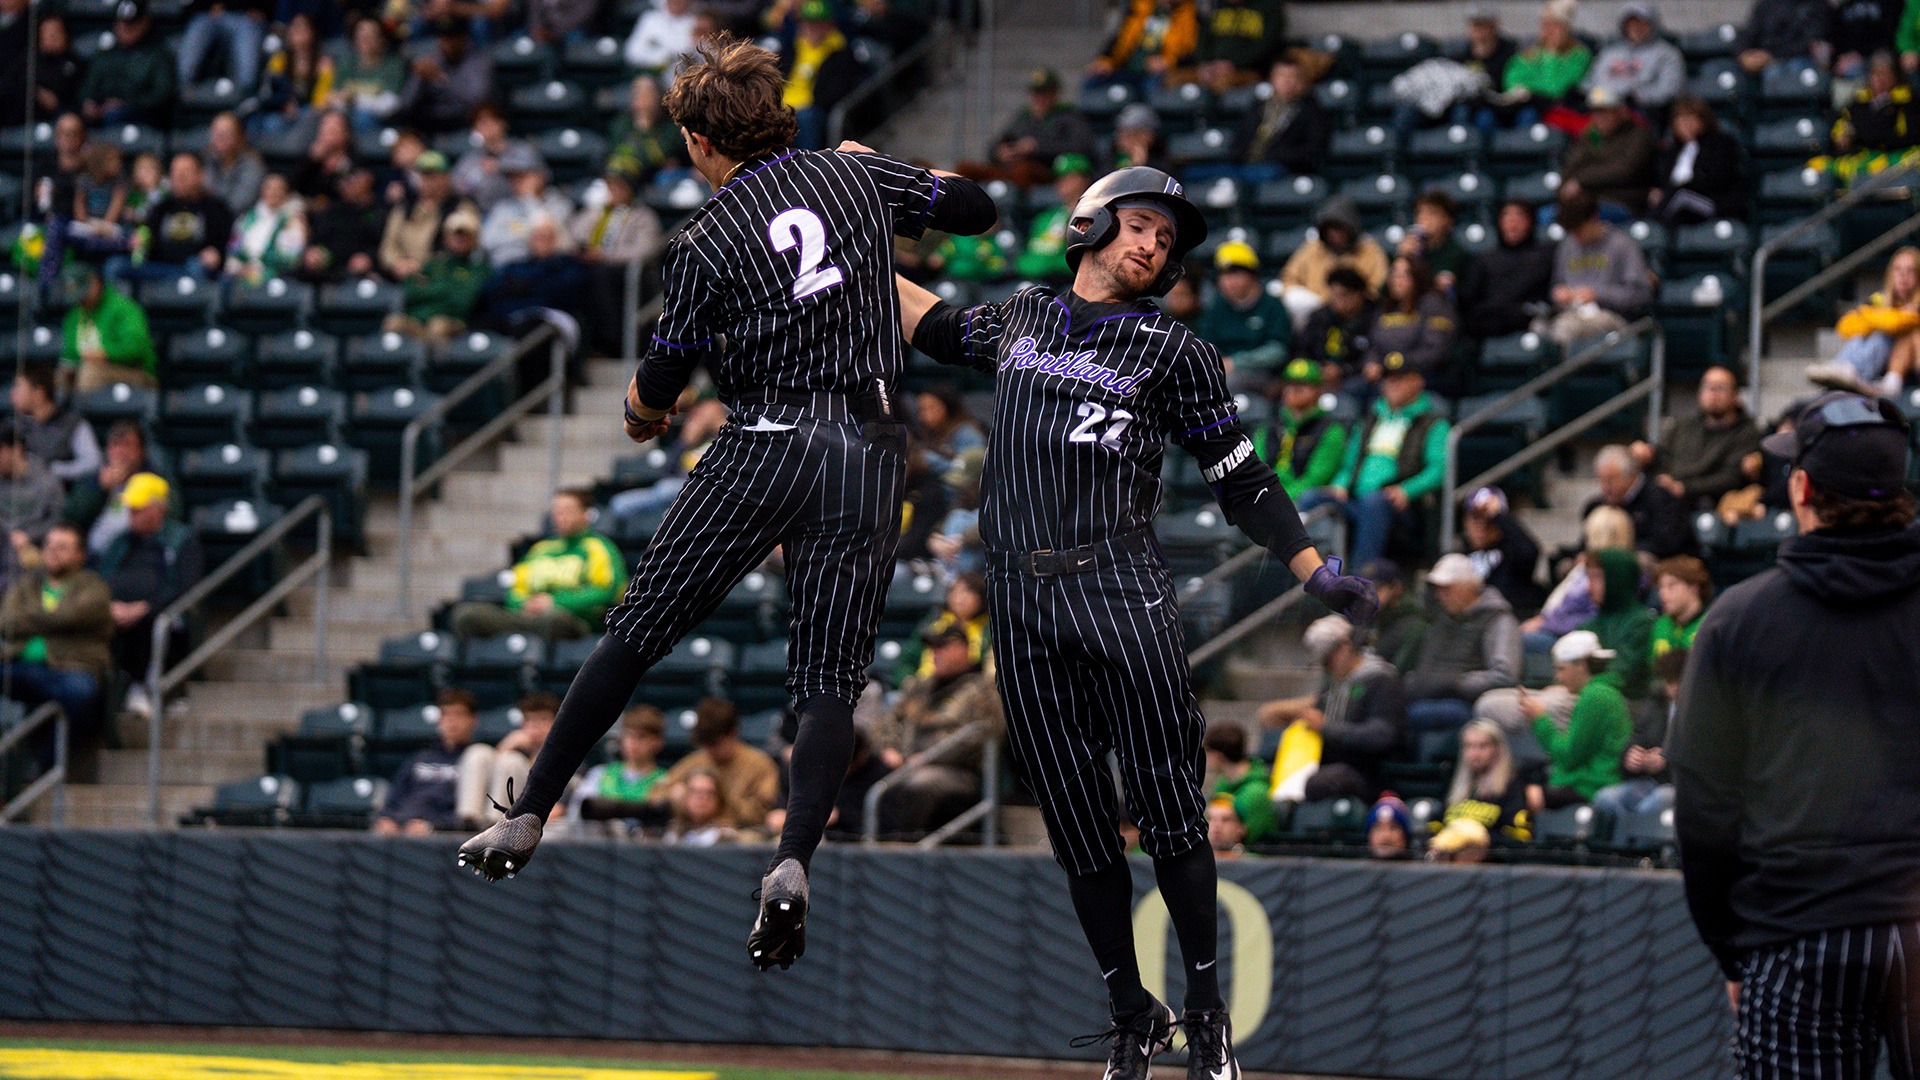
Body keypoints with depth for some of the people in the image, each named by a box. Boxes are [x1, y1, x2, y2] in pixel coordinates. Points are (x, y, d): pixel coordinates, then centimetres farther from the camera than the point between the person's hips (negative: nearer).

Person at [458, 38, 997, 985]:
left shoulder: (705, 242, -2)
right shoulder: (856, 178, 7)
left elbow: (655, 390, 2)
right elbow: (977, 209, 19)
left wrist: (643, 411, 26)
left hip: (762, 448, -2)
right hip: (867, 452, 2)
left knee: (635, 634, 8)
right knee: (830, 679, 0)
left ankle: (527, 817, 10)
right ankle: (793, 861, -21)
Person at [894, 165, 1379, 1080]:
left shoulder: (1173, 350, 9)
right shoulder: (1023, 317, 19)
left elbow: (1241, 481, 8)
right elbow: (936, 327, 38)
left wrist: (1319, 575, -2)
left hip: (1123, 592, -3)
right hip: (1022, 601, 3)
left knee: (1167, 810, -8)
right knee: (1077, 825, 2)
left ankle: (1206, 1006, 3)